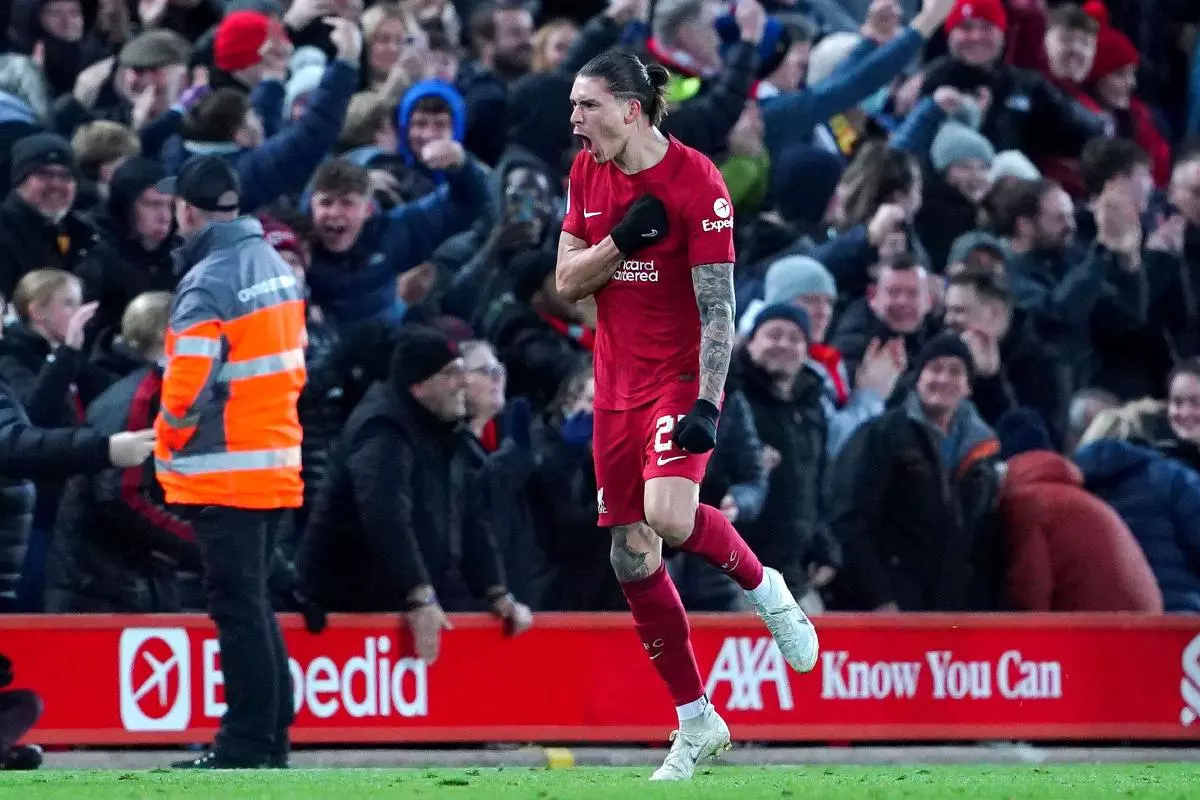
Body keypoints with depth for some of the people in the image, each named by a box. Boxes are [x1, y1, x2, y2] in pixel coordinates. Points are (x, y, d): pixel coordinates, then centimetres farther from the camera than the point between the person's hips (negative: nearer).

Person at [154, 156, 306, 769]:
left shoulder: (208, 281, -17)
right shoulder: (275, 266, 11)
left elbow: (187, 383, -20)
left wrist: (172, 438, -2)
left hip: (222, 470, -8)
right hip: (276, 461, 8)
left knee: (238, 607, -7)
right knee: (254, 604, 16)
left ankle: (246, 748, -7)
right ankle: (269, 740, 18)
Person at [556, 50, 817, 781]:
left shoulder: (695, 181, -14)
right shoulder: (588, 174, 6)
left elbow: (718, 306, -16)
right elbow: (566, 283, 5)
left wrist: (708, 403, -24)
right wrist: (621, 240, -13)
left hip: (680, 375, -6)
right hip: (617, 384, 6)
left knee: (669, 517, -30)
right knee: (631, 557, 4)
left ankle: (762, 586, 3)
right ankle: (697, 722, 16)